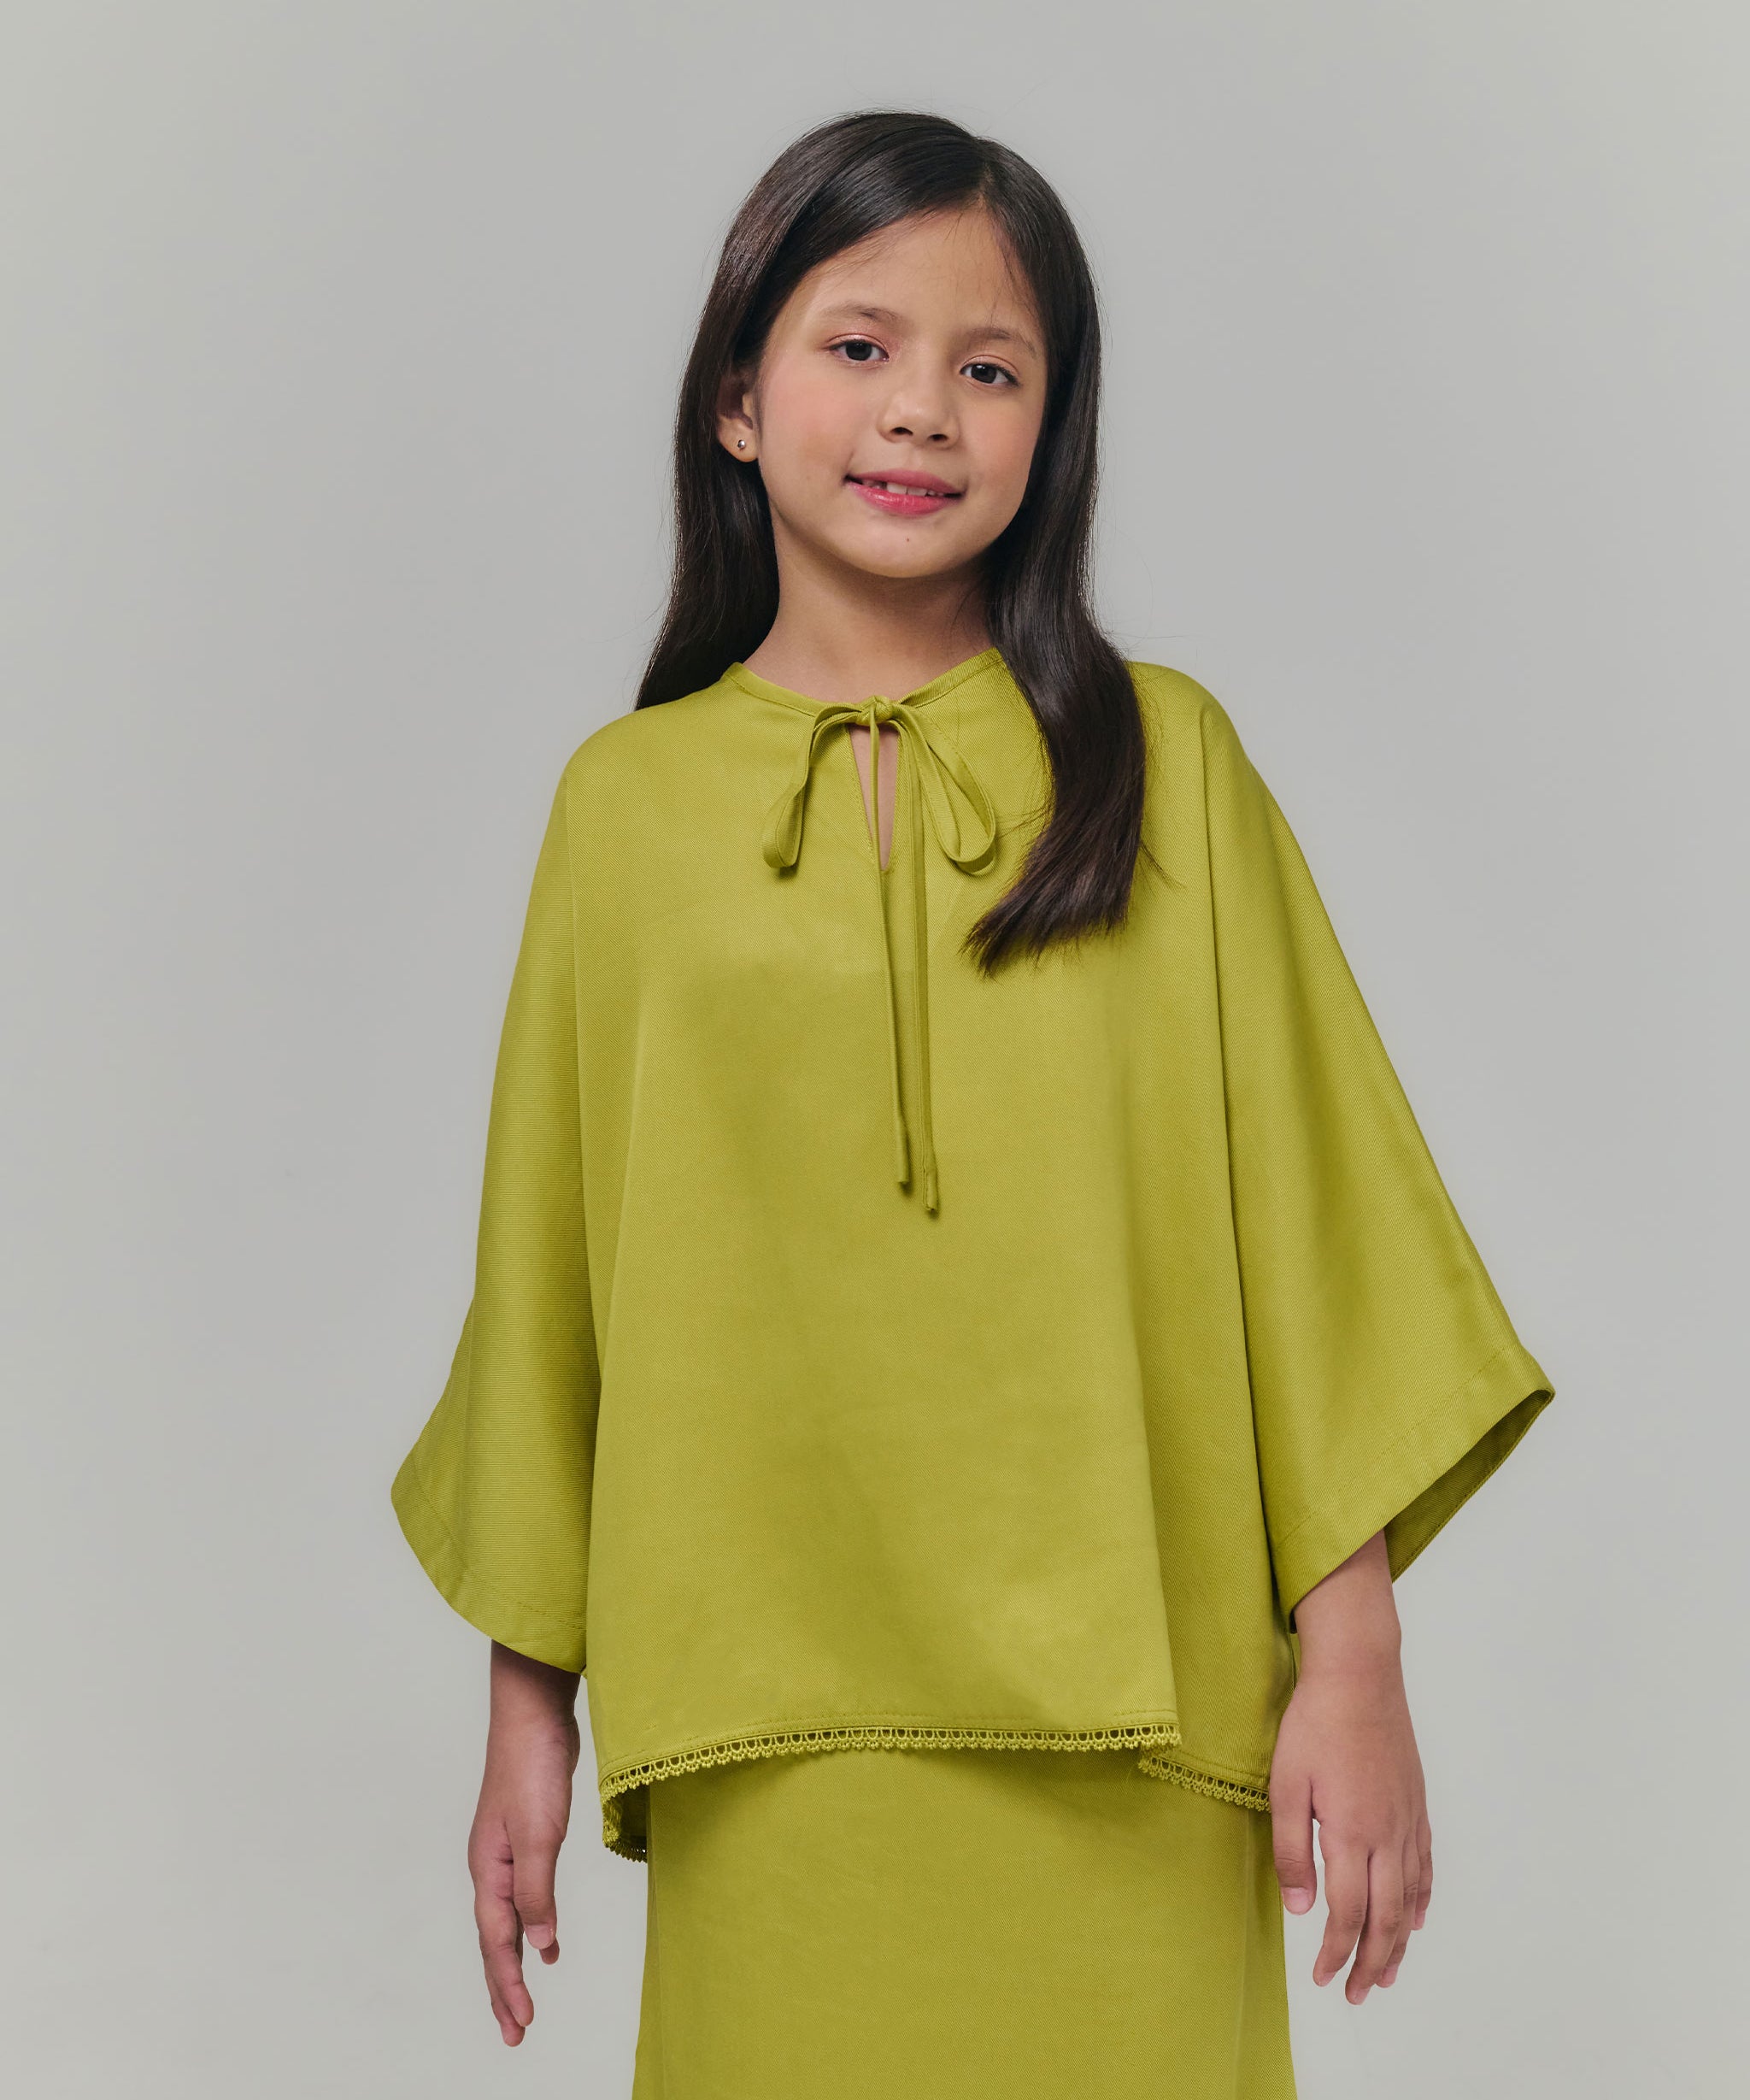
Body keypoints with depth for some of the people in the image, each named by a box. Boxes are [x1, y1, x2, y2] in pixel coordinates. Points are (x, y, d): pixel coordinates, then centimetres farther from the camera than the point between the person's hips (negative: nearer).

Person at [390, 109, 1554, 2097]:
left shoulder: (1164, 761, 2)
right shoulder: (627, 802, 4)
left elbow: (1307, 1223, 1)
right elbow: (550, 1270, 8)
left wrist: (1353, 1662, -3)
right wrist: (528, 1710, 10)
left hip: (1124, 1737, 0)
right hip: (767, 1738, 1)